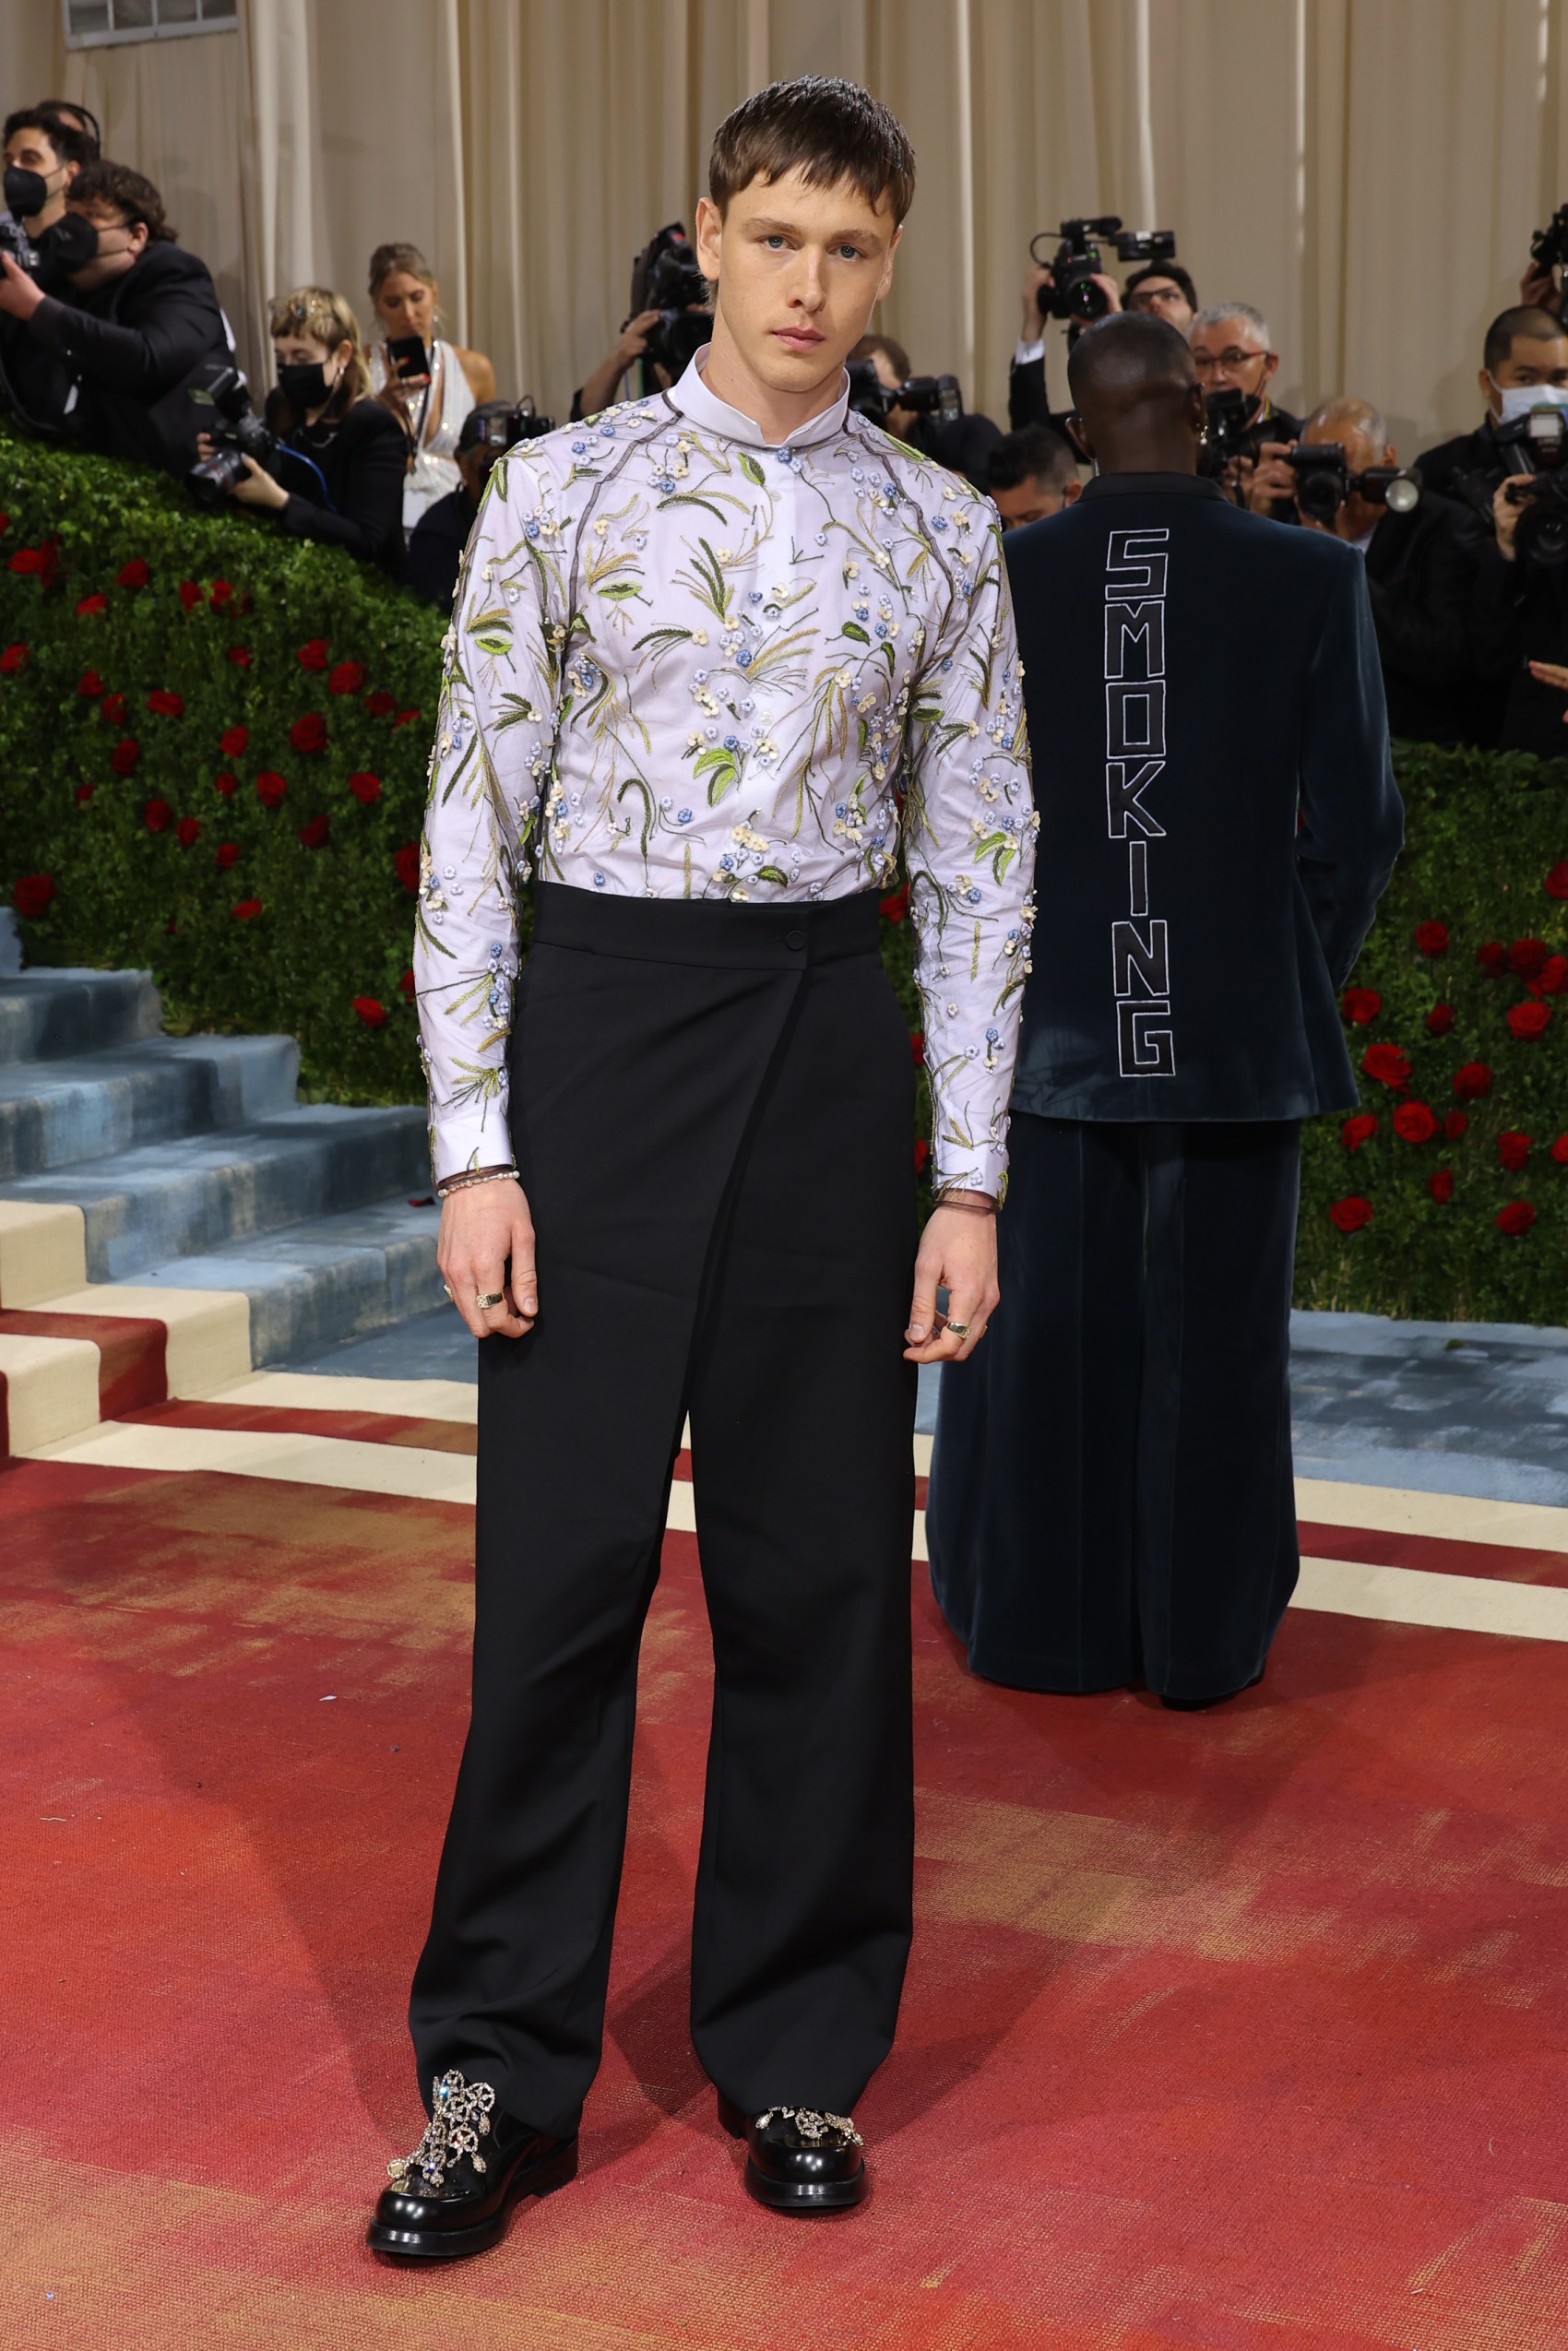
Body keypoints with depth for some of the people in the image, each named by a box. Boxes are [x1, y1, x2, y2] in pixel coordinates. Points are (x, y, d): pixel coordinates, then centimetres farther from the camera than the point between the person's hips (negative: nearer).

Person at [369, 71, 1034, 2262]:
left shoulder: (940, 531, 7)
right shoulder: (566, 487, 2)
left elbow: (981, 861, 7)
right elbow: (471, 824, 0)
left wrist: (972, 1175, 1)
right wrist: (473, 1143, -7)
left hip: (832, 1035, 2)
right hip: (601, 1015, -2)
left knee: (825, 1558, 7)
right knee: (564, 1554, 0)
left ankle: (796, 2047, 25)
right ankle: (502, 2066, 16)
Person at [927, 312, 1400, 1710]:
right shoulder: (1313, 579, -8)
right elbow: (1355, 825, -5)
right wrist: (1297, 984, 10)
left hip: (1049, 1022, 1)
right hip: (1238, 1032, -1)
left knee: (1042, 1340, 13)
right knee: (1215, 1346, 11)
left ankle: (1039, 1623, 25)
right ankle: (1204, 1638, 22)